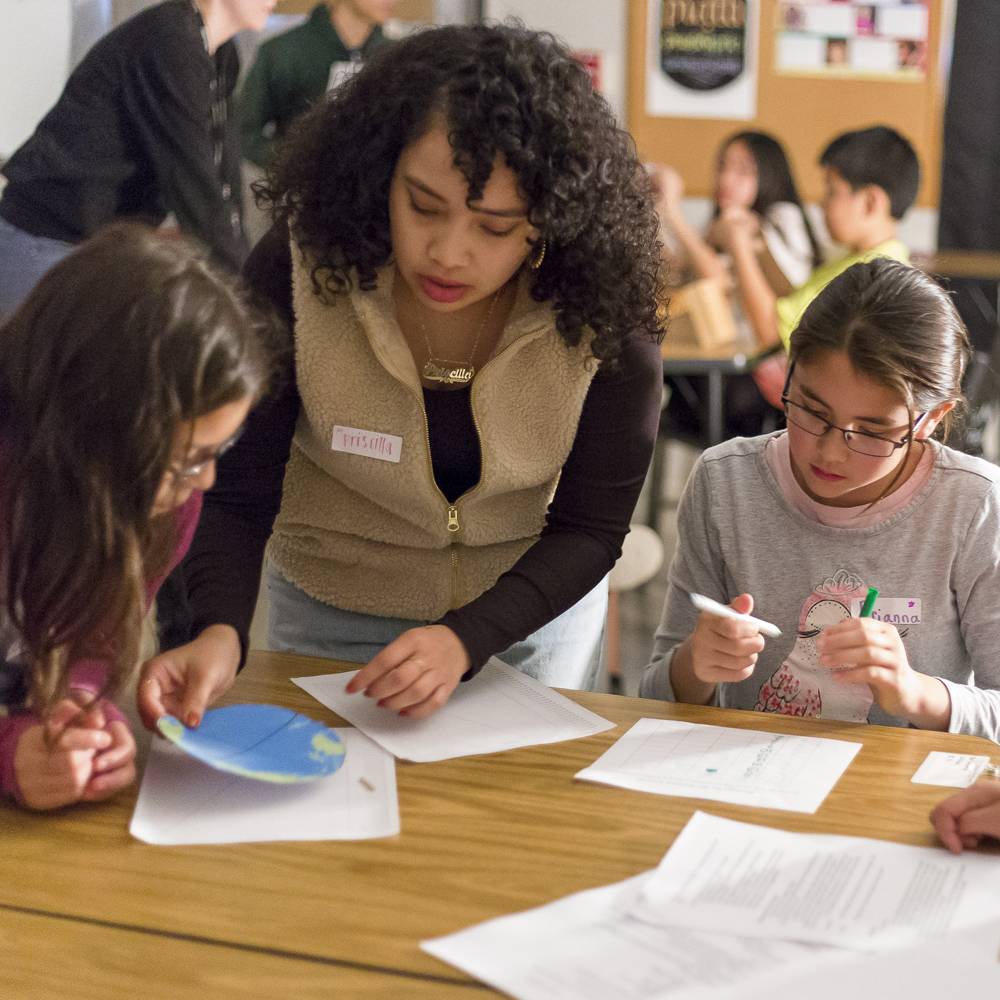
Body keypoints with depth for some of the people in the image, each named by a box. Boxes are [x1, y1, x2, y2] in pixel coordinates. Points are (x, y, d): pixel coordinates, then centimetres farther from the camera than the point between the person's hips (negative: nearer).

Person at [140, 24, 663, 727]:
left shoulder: (604, 317, -26)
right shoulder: (295, 275, -26)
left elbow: (590, 529, -19)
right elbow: (235, 497, -23)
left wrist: (465, 639, -34)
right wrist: (216, 636, -42)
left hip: (534, 612, 0)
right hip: (332, 616, 0)